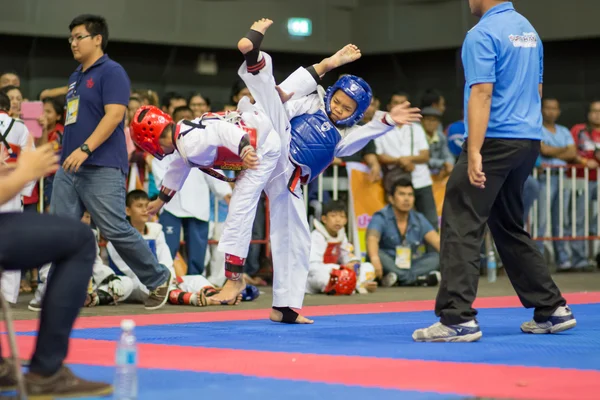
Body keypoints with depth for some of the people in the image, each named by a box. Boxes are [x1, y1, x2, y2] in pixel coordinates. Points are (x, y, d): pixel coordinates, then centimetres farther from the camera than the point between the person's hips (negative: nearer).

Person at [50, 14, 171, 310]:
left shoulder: (111, 72, -6)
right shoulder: (75, 77, 20)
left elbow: (114, 115, -18)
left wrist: (85, 149, -25)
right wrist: (67, 154, 20)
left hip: (101, 169, -8)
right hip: (69, 167, 8)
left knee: (116, 230, -8)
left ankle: (158, 279, 9)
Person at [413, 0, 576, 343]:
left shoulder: (483, 34, -11)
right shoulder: (528, 30, 15)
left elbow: (482, 94, -19)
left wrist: (474, 152, -22)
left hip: (495, 141, -9)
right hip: (529, 141, 9)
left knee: (461, 225, -7)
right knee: (510, 227, 19)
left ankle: (458, 318, -12)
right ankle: (552, 309, 21)